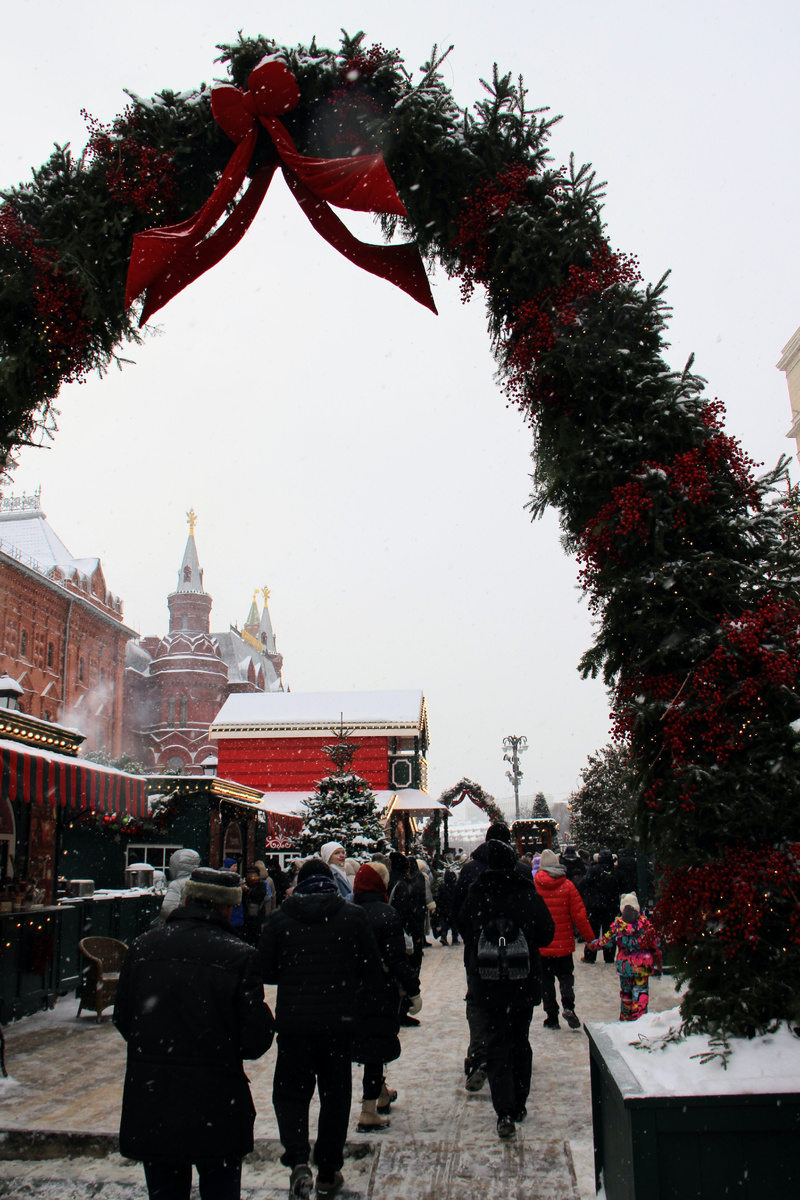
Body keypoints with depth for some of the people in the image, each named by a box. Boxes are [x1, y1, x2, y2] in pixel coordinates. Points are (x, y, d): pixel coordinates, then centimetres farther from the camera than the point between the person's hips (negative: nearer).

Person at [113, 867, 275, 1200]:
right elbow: (255, 1043, -13)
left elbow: (123, 1022, 6)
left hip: (150, 1104, 3)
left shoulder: (143, 947, -3)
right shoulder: (239, 956, -14)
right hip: (216, 1110, -3)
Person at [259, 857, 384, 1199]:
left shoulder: (279, 918, -3)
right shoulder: (352, 915, -4)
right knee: (335, 1094, 14)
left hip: (292, 1020, 0)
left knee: (290, 1091, 11)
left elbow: (265, 971, 2)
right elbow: (373, 972, -1)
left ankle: (298, 1160, -9)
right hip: (338, 1020, 1)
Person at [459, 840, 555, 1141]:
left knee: (497, 1045, 3)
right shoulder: (528, 895, -10)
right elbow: (547, 933, -2)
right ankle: (518, 1106, 25)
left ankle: (505, 1112, -9)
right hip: (524, 982, 1)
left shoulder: (475, 896, -8)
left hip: (487, 984, -1)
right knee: (520, 1042, 16)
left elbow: (464, 932, 5)